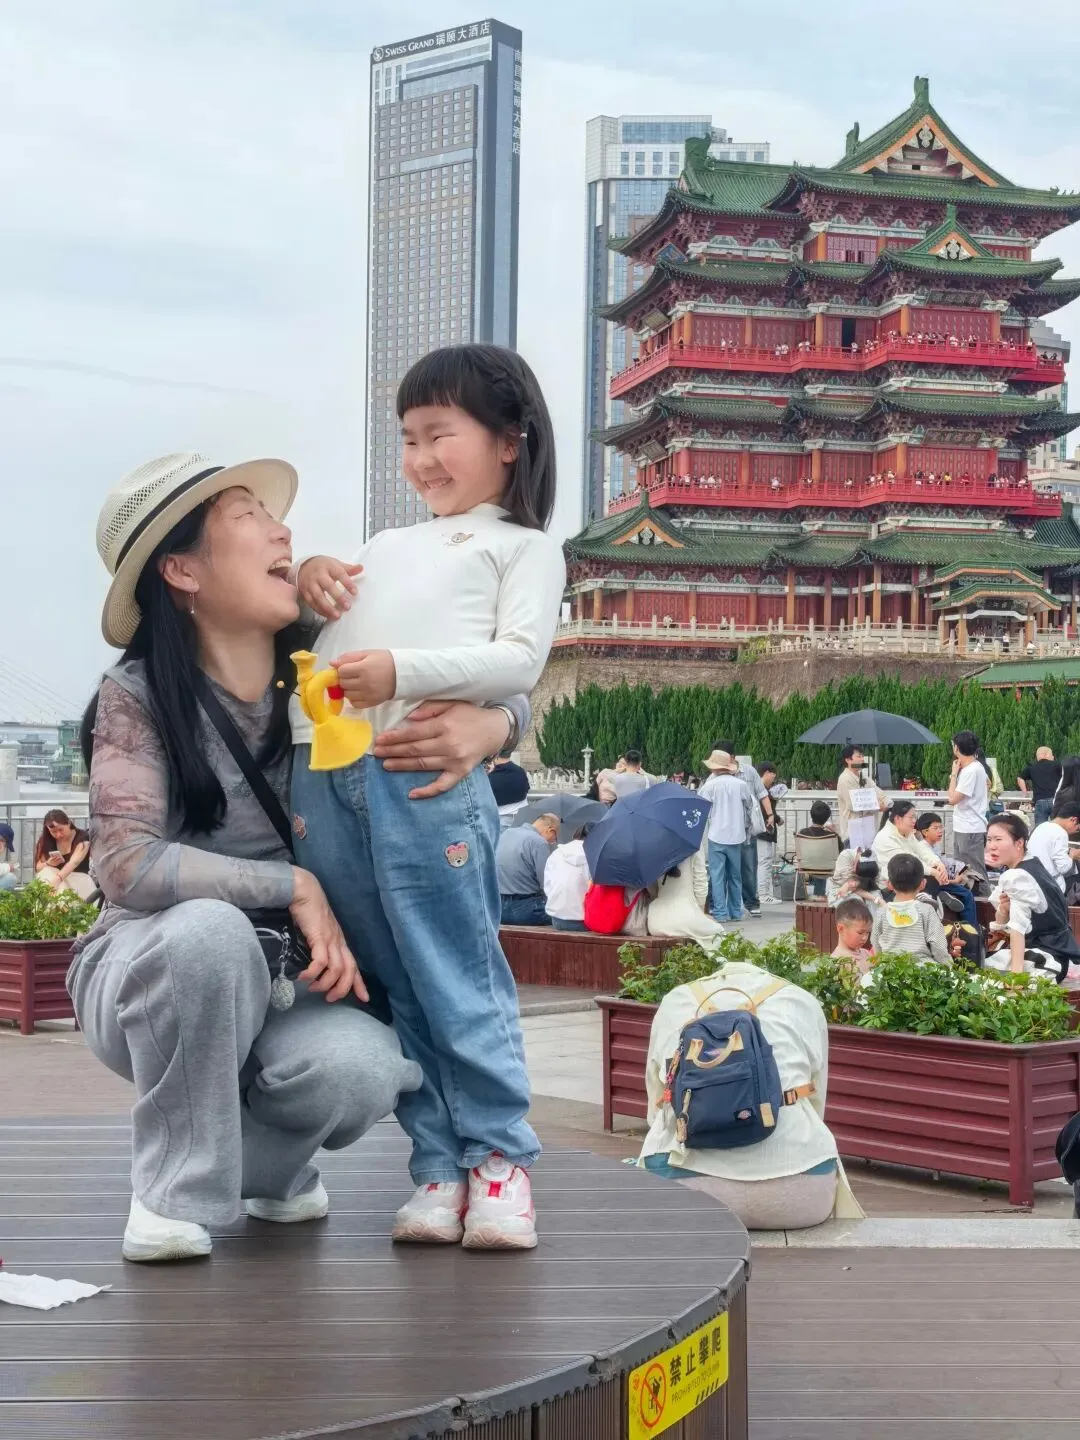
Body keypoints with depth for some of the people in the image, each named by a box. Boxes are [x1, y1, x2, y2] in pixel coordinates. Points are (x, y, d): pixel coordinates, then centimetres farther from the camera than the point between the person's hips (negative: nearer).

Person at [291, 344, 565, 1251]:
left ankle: (499, 1158, 7)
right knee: (392, 985, 6)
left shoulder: (524, 546, 11)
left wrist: (404, 670, -17)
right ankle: (437, 1163, 12)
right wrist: (311, 577, 13)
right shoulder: (387, 545, 30)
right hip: (322, 775, 6)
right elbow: (328, 599, 37)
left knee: (458, 979, -4)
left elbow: (520, 660, -3)